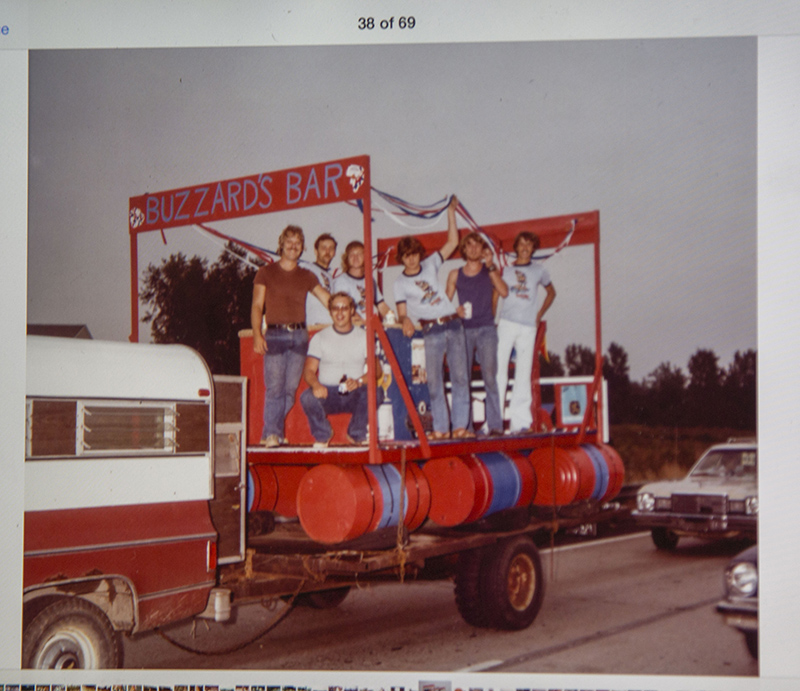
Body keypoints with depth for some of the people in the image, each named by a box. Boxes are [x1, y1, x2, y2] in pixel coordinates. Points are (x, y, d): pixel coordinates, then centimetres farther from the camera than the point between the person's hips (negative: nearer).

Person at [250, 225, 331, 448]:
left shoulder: (307, 276, 16)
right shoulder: (265, 273, 9)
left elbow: (329, 300, 15)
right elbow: (257, 305, 2)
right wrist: (257, 334, -11)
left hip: (299, 335, 3)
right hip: (275, 335, -3)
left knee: (291, 388, -1)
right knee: (275, 386, -11)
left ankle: (271, 433, 8)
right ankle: (271, 434, -7)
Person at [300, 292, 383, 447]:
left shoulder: (364, 337, 8)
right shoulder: (319, 338, 7)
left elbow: (376, 368, -3)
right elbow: (309, 370, -1)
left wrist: (359, 381, -24)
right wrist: (316, 385, -25)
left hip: (354, 395, 1)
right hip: (327, 393, 0)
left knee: (375, 392, -32)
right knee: (307, 397, -34)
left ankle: (356, 434, -2)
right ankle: (322, 434, 0)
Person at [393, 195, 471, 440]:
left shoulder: (430, 265, 13)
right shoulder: (400, 283, 8)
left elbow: (452, 242, 15)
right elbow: (402, 312, 4)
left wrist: (451, 211, 10)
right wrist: (406, 321, -20)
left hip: (453, 324, 2)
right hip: (431, 330, -2)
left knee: (460, 375, -4)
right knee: (434, 380, -7)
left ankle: (460, 426, -3)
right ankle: (440, 428, -2)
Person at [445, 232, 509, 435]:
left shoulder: (490, 271, 10)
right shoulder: (455, 275, 13)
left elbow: (503, 292, -6)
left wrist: (490, 266, -8)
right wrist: (455, 310, -9)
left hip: (486, 329, -1)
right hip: (463, 329, 2)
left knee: (490, 376, -12)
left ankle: (495, 424, -10)